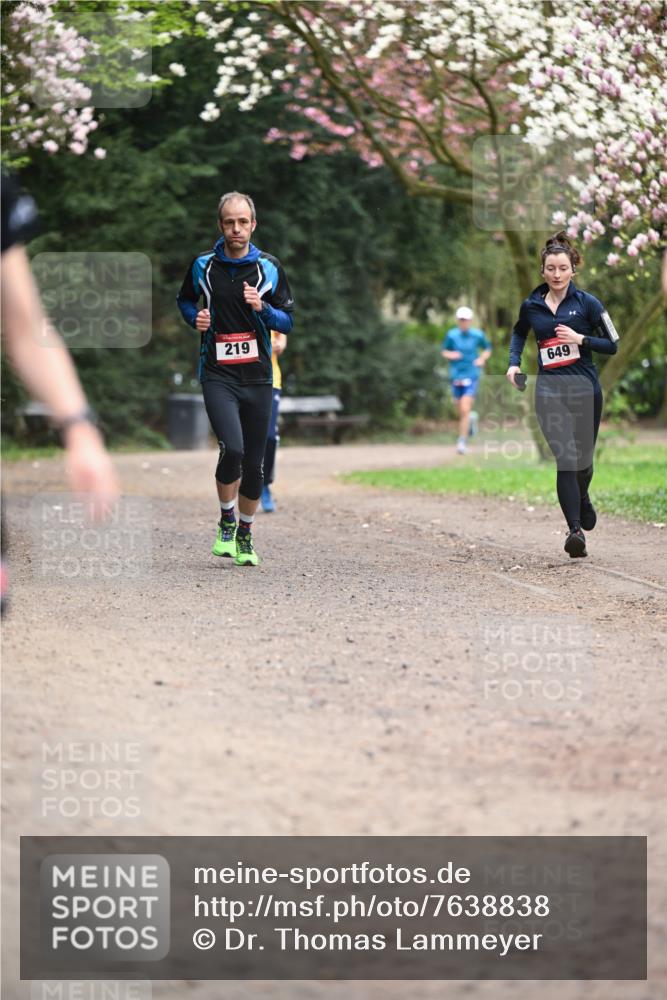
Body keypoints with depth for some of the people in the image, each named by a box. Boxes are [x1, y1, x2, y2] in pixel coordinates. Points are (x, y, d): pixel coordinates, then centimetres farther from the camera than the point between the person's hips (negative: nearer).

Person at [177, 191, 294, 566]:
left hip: (258, 377, 2)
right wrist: (195, 317, -1)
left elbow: (288, 321, 5)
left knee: (254, 464, 5)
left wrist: (262, 308, -14)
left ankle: (245, 535, 25)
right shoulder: (203, 265, 2)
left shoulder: (269, 267, 3)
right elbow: (185, 299, 21)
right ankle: (226, 521, 2)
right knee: (232, 449, -22)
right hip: (218, 376, -2)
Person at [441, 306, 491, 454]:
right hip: (456, 376, 2)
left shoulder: (478, 335, -3)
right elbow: (444, 351, 9)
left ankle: (462, 442, -10)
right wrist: (450, 355, -13)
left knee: (465, 410, -15)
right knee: (460, 412, 12)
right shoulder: (451, 335, -2)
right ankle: (470, 421, 48)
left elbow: (487, 349, 13)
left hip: (471, 377, -2)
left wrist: (482, 359, -6)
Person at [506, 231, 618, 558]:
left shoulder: (587, 303, -1)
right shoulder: (531, 305, 6)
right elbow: (519, 332, 28)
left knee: (583, 458, 13)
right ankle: (575, 529, -18)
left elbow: (613, 345, -1)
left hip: (585, 388, 0)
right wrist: (514, 362, 13)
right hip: (550, 391, 0)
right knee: (565, 459, -14)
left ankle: (582, 498, 48)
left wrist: (581, 339, -15)